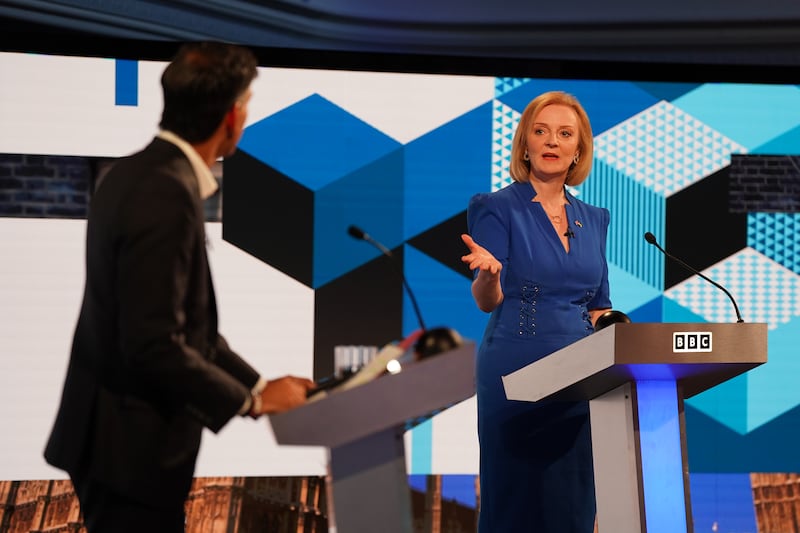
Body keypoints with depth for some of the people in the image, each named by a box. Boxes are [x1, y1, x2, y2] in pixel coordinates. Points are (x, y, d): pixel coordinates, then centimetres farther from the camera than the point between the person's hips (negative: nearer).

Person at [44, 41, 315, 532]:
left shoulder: (142, 172, 7)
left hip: (121, 434, 9)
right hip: (132, 443, -9)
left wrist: (258, 383, 9)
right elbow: (155, 345, -26)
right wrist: (251, 400, -13)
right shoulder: (167, 194, -23)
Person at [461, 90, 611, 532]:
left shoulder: (593, 220, 13)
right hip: (516, 369, -5)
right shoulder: (498, 209, -2)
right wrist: (488, 272, -31)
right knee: (516, 497, -3)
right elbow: (487, 301, -9)